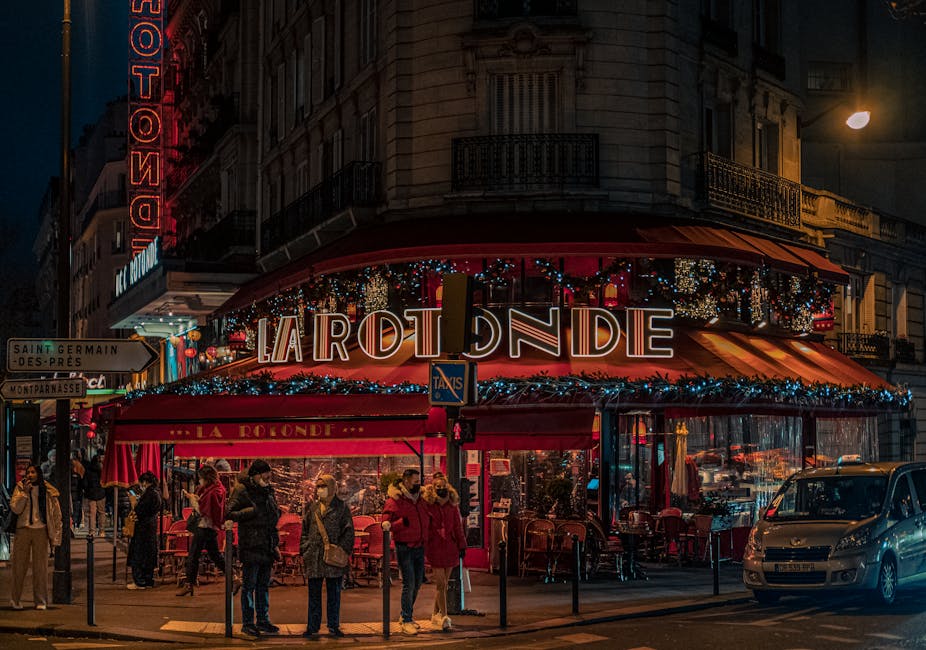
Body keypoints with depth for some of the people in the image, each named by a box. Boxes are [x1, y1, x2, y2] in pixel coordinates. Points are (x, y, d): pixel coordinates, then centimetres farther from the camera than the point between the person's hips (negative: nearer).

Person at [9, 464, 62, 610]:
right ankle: (15, 600, 9)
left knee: (40, 567, 1)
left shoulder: (47, 491, 3)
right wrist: (25, 492, -15)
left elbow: (56, 514, 4)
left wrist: (56, 538, 0)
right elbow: (15, 508, -8)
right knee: (19, 566, 1)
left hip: (40, 530, 0)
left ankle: (40, 601, 8)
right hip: (23, 530, 0)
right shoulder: (20, 488, 4)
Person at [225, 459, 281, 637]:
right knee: (249, 585, -3)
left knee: (264, 585, 12)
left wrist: (275, 544, 19)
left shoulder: (268, 491, 15)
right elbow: (229, 513, -15)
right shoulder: (242, 491, -8)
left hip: (267, 547, 7)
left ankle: (263, 621, 20)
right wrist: (251, 511, -23)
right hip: (251, 546, -7)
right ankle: (247, 623, 3)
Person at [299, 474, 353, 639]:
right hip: (314, 557, 3)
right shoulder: (313, 508, 11)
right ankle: (312, 626, 12)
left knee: (334, 594, 6)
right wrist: (304, 551, 6)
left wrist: (343, 551, -9)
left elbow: (348, 532, 0)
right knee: (314, 594, 7)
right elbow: (305, 531, 15)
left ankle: (334, 626, 14)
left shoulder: (341, 508, 1)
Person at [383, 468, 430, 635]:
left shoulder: (420, 500, 11)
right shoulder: (394, 501, -10)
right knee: (409, 583, -10)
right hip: (404, 548, -7)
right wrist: (402, 522, -28)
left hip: (419, 547, 7)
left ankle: (406, 615, 29)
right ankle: (406, 622, -5)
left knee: (418, 582, 13)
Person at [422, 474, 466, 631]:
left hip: (450, 547, 4)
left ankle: (436, 614, 24)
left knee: (443, 583, 10)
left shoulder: (452, 505, 8)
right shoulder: (428, 505, -5)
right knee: (441, 584, -10)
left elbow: (458, 526, 13)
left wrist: (461, 545, 10)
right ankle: (444, 617, -12)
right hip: (435, 547, -4)